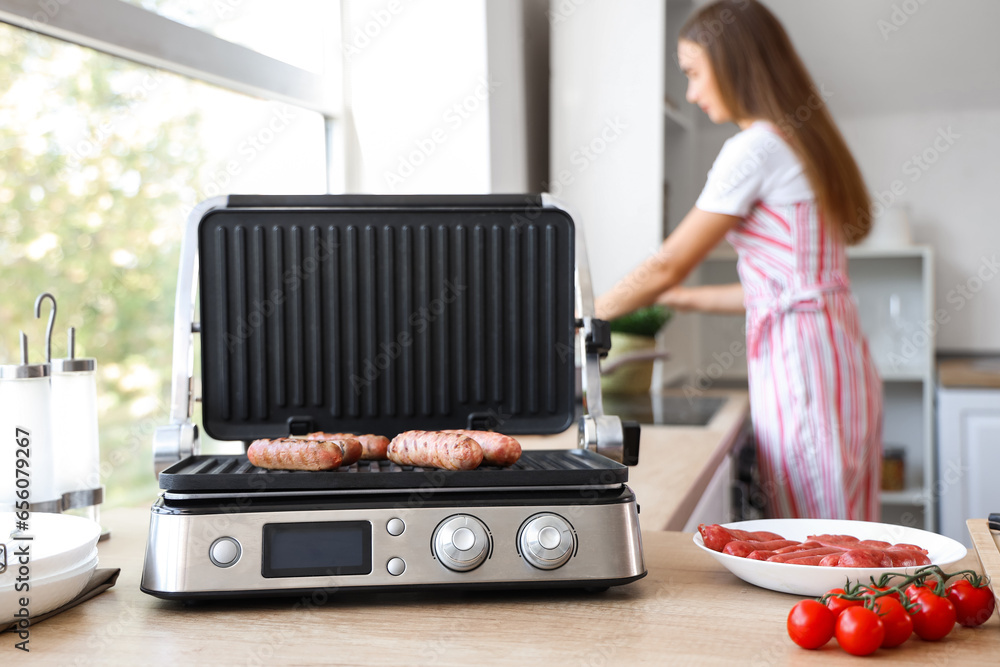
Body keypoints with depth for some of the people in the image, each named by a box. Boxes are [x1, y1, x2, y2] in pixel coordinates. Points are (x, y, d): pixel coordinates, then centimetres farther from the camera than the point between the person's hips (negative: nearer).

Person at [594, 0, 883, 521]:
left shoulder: (756, 148, -11)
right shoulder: (804, 142, 17)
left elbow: (667, 266, -9)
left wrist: (584, 317, 5)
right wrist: (684, 299, 21)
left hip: (800, 368, -9)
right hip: (839, 360, 9)